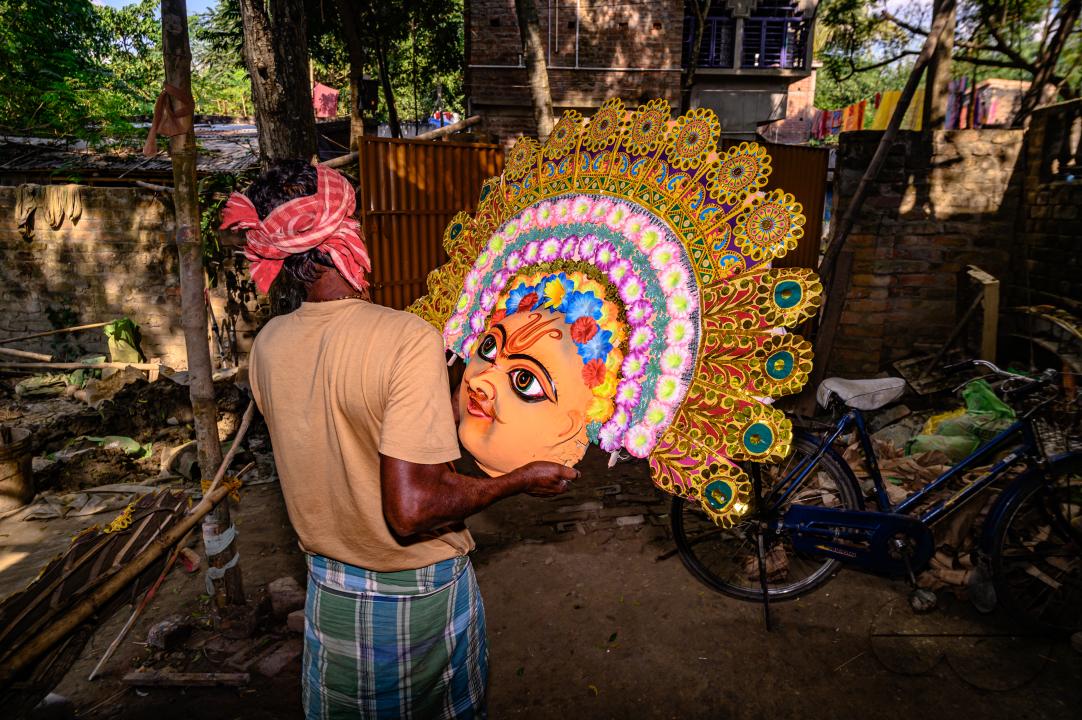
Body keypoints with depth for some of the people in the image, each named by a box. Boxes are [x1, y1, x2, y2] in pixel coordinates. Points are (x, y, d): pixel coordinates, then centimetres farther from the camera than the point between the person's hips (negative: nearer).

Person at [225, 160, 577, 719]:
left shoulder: (268, 344, -7)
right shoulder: (409, 339, -28)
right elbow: (412, 510, -31)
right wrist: (519, 480, -17)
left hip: (328, 591, 5)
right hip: (418, 594, -4)